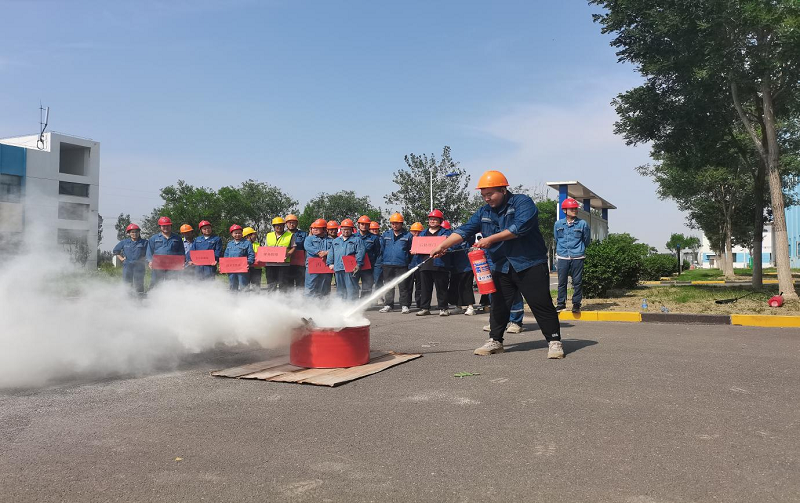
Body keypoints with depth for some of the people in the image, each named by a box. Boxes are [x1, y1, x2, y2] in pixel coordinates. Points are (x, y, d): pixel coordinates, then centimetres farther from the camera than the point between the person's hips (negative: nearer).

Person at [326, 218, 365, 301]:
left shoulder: (357, 240, 7)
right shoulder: (335, 241, 23)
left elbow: (360, 252, -5)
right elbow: (331, 253, 22)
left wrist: (358, 264, -15)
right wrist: (330, 263, 8)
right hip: (338, 269, 5)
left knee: (351, 290, -8)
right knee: (340, 290, 11)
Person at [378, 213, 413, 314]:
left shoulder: (408, 235, 4)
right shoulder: (385, 235, 13)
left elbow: (412, 250, 8)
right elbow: (381, 249, 17)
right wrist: (381, 261, 7)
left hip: (402, 265, -3)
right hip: (388, 265, 3)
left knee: (403, 286, -2)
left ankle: (405, 306, 5)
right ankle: (388, 305, 17)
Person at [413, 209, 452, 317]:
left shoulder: (445, 232, 6)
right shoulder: (423, 233, 21)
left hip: (439, 265, -4)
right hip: (425, 264, 4)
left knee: (441, 288, -1)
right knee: (425, 288, 7)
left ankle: (443, 308, 5)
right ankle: (424, 308, 13)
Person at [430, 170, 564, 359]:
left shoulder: (522, 202, -9)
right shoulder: (484, 213, 9)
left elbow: (520, 226, -24)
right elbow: (464, 231, 4)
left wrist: (490, 239, -21)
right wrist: (442, 246, -9)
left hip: (530, 264, -5)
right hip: (501, 267, 6)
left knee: (541, 304, -4)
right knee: (498, 305, 8)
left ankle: (554, 342, 5)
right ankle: (495, 341, 20)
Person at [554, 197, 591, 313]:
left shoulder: (583, 224, -1)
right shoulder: (558, 224, 4)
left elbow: (587, 241, 11)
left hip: (577, 258, -1)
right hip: (562, 257, 1)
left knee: (577, 282, 1)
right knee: (562, 281, 5)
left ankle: (576, 304, 11)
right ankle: (561, 304, 13)